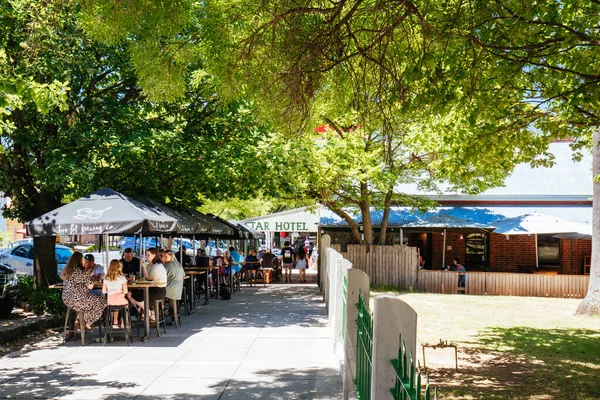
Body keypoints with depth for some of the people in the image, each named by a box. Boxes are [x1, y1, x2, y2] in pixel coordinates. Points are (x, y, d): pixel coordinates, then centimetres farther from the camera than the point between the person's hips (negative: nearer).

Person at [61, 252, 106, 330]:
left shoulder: (65, 271, 7)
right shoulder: (81, 272, -17)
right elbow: (90, 286, -13)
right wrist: (92, 279, 7)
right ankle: (88, 324, 19)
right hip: (77, 300, -8)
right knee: (101, 300, 12)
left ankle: (78, 321, 23)